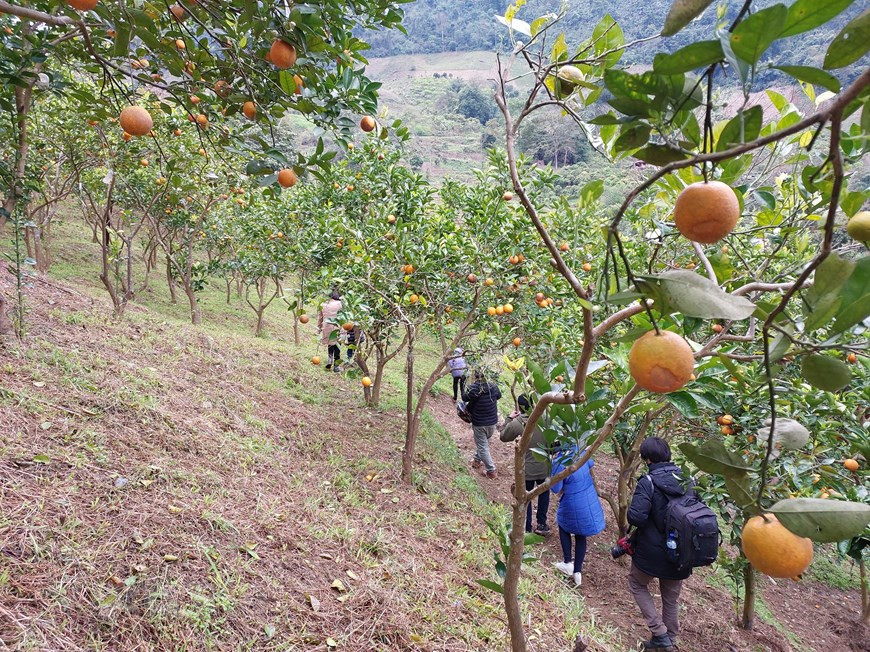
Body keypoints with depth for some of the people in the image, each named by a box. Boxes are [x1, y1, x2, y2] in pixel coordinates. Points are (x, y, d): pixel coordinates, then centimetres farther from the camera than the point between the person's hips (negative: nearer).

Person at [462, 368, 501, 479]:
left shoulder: (473, 388, -20)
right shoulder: (493, 387, -8)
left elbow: (464, 398, -2)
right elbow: (499, 396, 13)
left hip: (479, 423, -4)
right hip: (492, 422, 5)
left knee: (483, 446, 5)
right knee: (483, 442, 26)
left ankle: (491, 471, 5)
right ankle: (477, 460, 41)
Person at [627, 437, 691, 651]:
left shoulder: (648, 482, -21)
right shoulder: (686, 478, -2)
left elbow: (636, 517, -29)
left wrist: (630, 511, -7)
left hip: (653, 551, -6)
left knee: (637, 585, 20)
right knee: (671, 597, 23)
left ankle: (660, 633, 13)